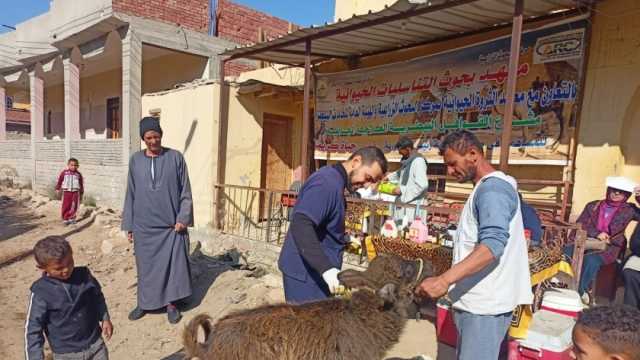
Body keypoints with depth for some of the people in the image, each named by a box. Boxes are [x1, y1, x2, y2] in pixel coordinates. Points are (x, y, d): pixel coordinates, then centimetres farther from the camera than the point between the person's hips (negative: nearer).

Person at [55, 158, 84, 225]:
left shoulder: (78, 174, 3)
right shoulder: (64, 172, -1)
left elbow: (81, 184, 9)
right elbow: (59, 181, 7)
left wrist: (81, 193, 11)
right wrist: (58, 189, 8)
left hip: (75, 192, 1)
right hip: (66, 191, -1)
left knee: (74, 206, -1)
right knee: (66, 206, 2)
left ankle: (72, 218, 15)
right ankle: (65, 219, 12)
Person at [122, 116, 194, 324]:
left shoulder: (175, 157, -3)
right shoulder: (135, 160, 4)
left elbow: (185, 191, -2)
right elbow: (131, 194, 8)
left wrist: (183, 218, -9)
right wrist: (128, 225, 6)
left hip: (171, 224, -2)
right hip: (144, 225, 2)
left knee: (172, 263, 3)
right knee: (145, 265, 11)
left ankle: (171, 303, 18)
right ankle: (144, 302, 27)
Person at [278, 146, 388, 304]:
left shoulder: (334, 181, 14)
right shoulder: (328, 182, -20)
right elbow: (301, 226, -32)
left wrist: (345, 240, 14)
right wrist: (326, 268, -38)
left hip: (314, 270, 10)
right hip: (305, 272, -10)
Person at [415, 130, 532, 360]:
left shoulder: (493, 189, -17)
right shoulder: (487, 188, 17)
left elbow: (492, 245, -30)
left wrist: (444, 280, -37)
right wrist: (451, 281, 23)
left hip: (484, 305, -10)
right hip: (475, 301, 10)